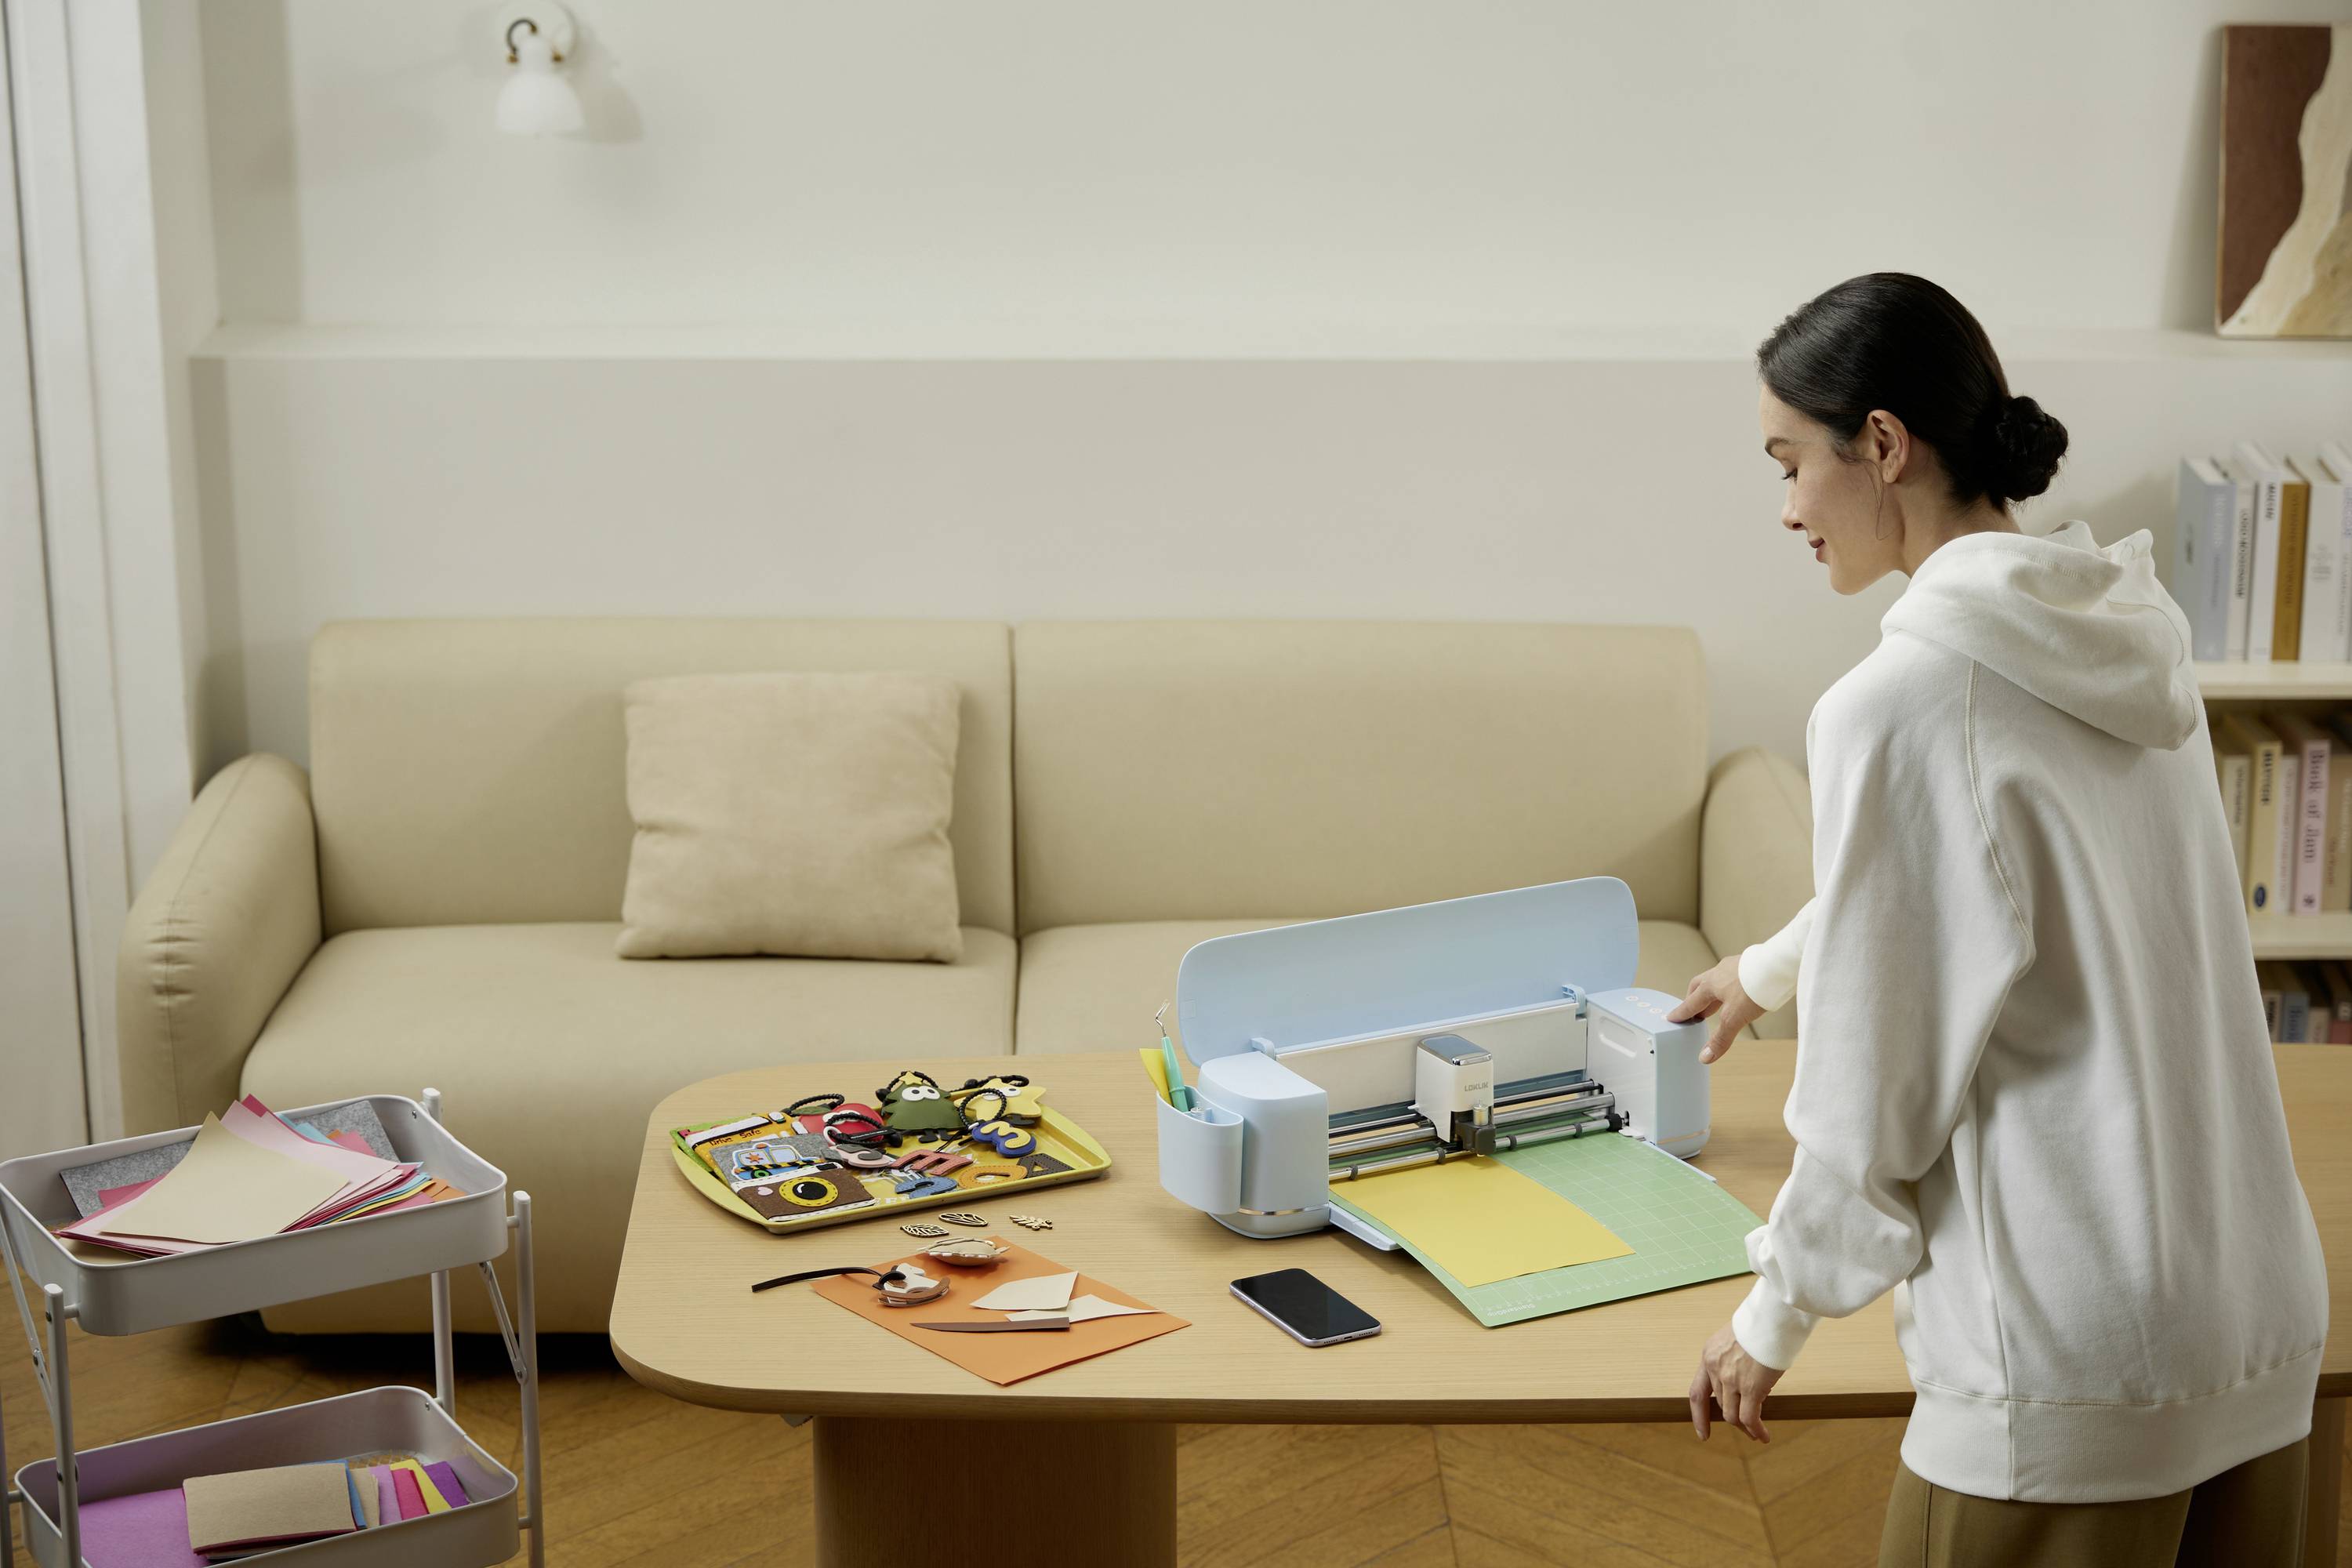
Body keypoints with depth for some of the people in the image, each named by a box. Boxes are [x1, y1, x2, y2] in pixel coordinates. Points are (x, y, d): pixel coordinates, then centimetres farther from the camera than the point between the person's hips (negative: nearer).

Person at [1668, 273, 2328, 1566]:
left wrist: (1776, 1318, 2)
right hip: (2263, 1318, 8)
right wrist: (1771, 969, 44)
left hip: (2071, 1368, -8)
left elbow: (1877, 1082, -12)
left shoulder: (1899, 701, -16)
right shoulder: (2127, 631, 9)